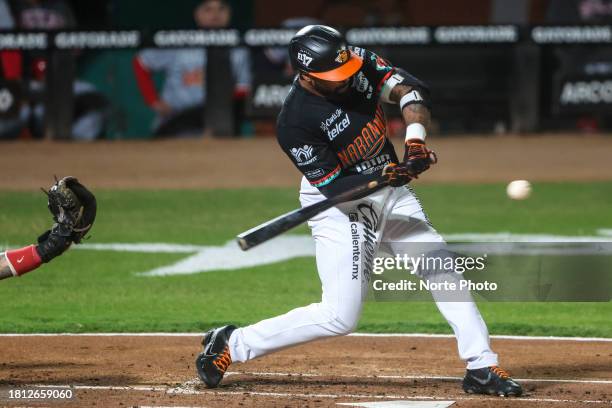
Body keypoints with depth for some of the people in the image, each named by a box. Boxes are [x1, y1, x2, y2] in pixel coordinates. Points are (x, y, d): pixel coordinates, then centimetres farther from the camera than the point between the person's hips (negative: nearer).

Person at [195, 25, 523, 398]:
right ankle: (231, 344, 1)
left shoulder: (357, 63, -11)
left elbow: (410, 89, -10)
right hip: (340, 209, -7)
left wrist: (416, 140, -27)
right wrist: (388, 176, -37)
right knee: (340, 316, -11)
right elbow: (334, 187, -24)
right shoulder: (295, 122, -27)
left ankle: (482, 368, 6)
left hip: (389, 196, 7)